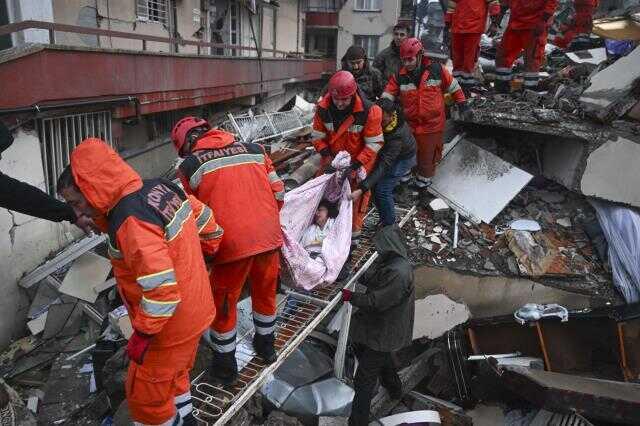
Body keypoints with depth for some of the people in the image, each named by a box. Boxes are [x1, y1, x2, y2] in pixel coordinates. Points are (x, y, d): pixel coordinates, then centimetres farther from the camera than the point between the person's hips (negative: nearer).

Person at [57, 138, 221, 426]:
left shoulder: (130, 221, -31)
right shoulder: (160, 187, -4)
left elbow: (161, 286, -35)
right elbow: (203, 215, 11)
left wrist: (143, 334, -22)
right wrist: (207, 250, 23)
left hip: (170, 327, -9)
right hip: (195, 311, 9)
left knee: (145, 395, 13)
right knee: (175, 374, 29)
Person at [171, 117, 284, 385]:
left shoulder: (190, 166, 1)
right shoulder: (253, 149, 10)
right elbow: (278, 192, 10)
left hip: (232, 243, -4)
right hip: (269, 237, 4)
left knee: (224, 305, 16)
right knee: (265, 292, 26)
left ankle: (225, 367, 31)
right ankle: (266, 346, 46)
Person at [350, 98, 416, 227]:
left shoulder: (398, 135, -43)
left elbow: (384, 165, -46)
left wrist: (361, 189, -52)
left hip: (403, 158, -7)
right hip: (385, 151, 7)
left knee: (382, 190, -16)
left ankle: (389, 226, 7)